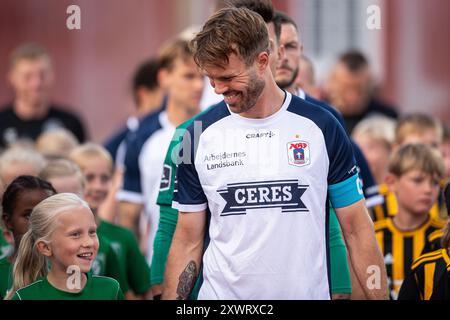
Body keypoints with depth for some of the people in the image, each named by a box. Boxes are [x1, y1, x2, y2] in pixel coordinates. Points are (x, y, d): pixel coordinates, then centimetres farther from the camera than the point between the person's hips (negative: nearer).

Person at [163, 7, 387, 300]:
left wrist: (379, 296, -7)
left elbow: (357, 231, -1)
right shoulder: (199, 136, -2)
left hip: (308, 291, 0)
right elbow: (188, 242, 3)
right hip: (222, 293, 0)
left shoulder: (321, 128, -4)